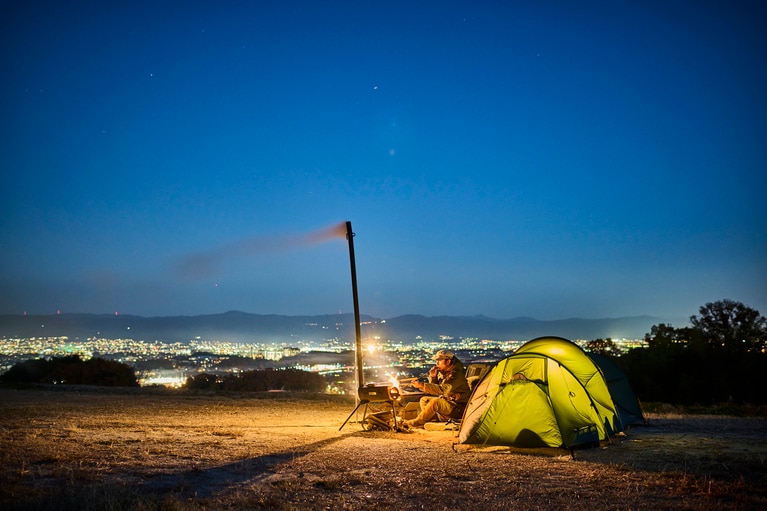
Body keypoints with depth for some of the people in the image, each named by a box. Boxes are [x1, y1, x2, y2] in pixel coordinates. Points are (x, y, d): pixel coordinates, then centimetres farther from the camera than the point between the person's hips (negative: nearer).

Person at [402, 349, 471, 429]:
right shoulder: (442, 372, 6)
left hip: (459, 408, -10)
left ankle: (417, 422, -15)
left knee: (435, 402, -29)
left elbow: (442, 389, -33)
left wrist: (422, 386, -36)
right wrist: (433, 377, -8)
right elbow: (435, 386, 12)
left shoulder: (456, 374, -22)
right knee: (424, 400, 7)